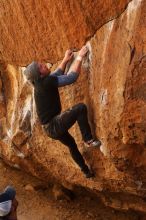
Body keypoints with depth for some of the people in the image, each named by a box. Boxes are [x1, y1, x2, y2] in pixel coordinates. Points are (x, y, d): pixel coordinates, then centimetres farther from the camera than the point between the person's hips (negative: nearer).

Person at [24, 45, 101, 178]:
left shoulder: (41, 82, 8)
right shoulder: (47, 82, -21)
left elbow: (57, 74, 28)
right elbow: (72, 77, -22)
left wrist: (65, 60, 30)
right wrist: (79, 57, -12)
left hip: (50, 127, 10)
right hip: (54, 125, -10)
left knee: (72, 145, 28)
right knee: (81, 108, -21)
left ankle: (86, 171, 44)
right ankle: (88, 139, -11)